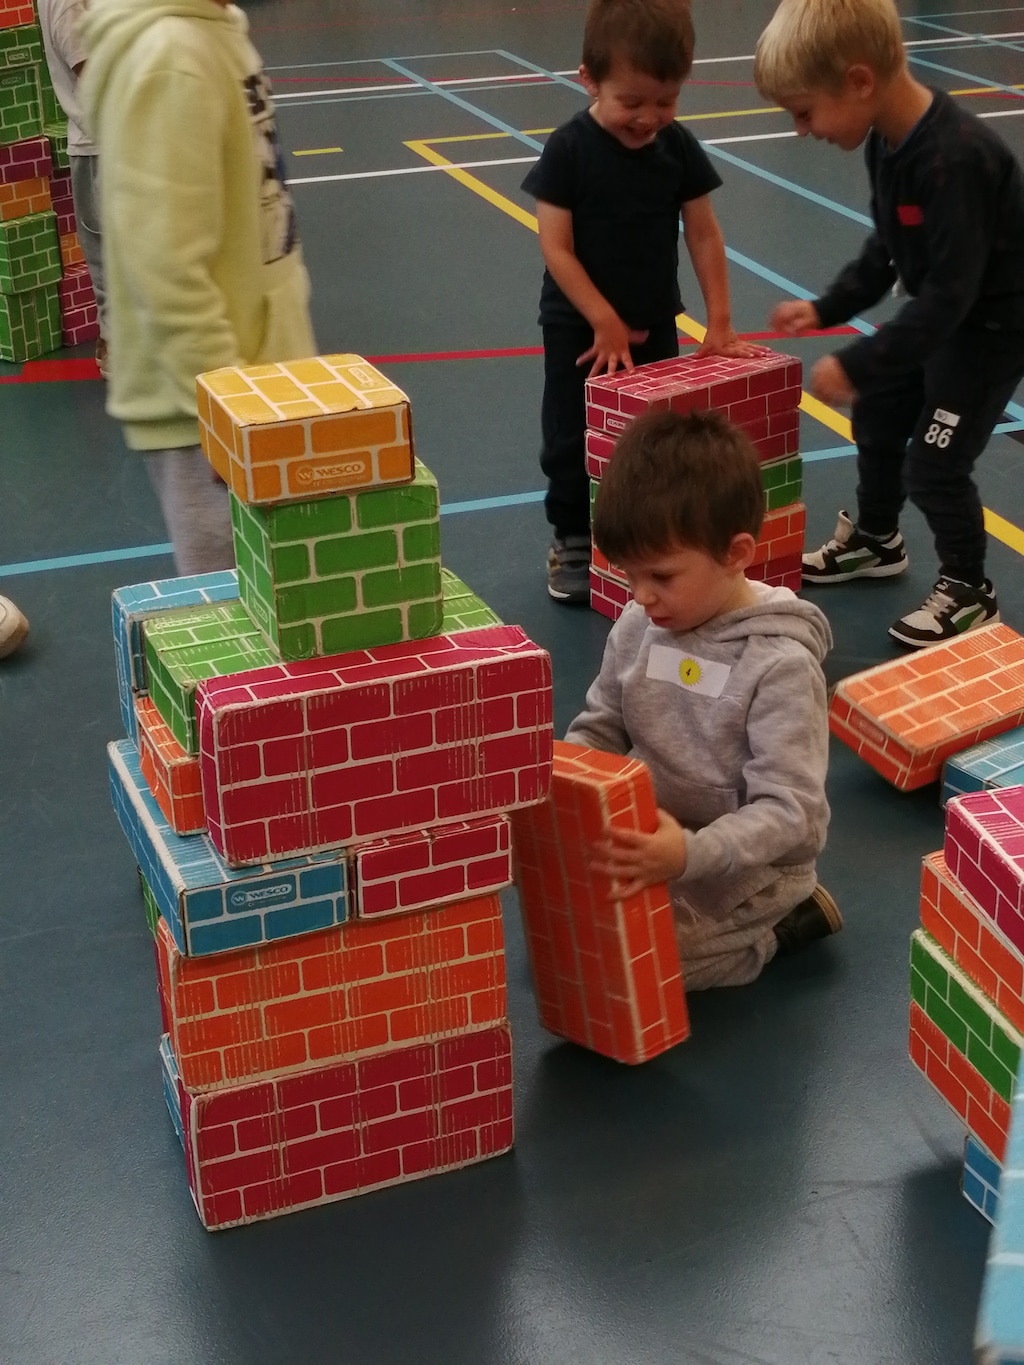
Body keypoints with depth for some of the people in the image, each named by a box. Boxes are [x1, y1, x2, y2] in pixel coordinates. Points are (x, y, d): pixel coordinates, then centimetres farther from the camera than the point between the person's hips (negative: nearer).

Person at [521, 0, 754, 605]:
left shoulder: (679, 147, -7)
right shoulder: (568, 150, -17)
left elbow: (704, 235, -1)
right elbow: (557, 249, -17)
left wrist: (720, 320, -5)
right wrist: (605, 322, -20)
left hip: (655, 322, 3)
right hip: (579, 326, -3)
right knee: (573, 441, 5)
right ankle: (573, 542, 21)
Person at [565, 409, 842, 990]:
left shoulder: (780, 664, -23)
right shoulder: (638, 627, -4)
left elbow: (790, 811, -26)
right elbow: (600, 729, 10)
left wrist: (690, 854, -42)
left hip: (745, 863, -7)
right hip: (648, 835, 7)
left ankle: (781, 924, 3)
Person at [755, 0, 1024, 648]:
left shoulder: (955, 158, -35)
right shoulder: (888, 139, -7)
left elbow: (949, 295, -33)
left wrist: (858, 364, -28)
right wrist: (827, 307, 1)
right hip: (939, 309, 9)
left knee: (933, 462, -5)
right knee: (877, 419, 22)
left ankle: (969, 593, 17)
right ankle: (873, 539, 46)